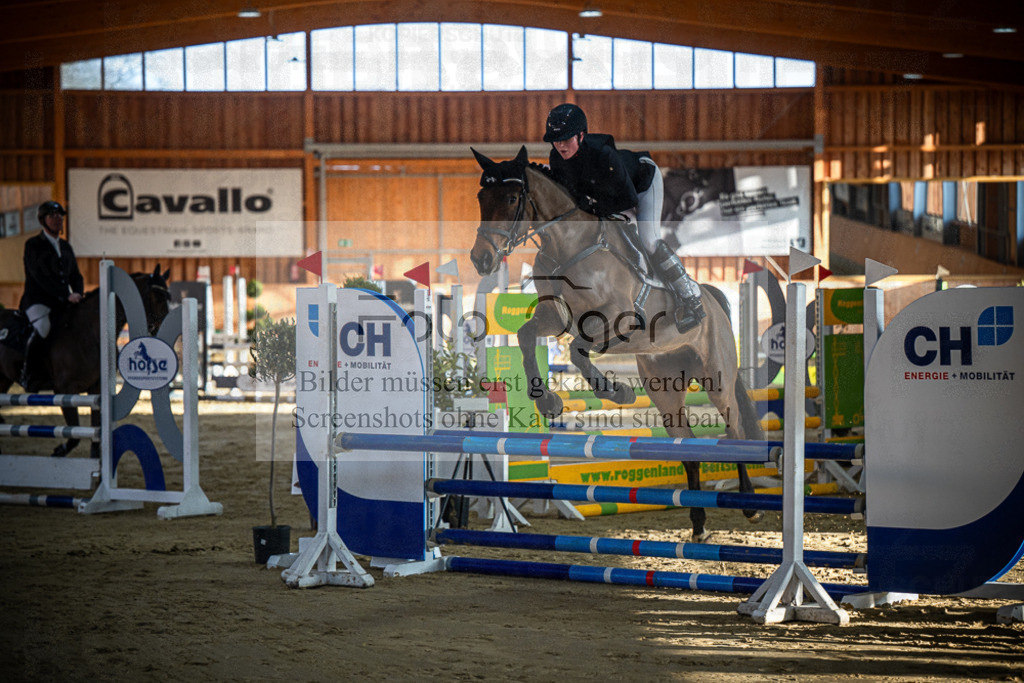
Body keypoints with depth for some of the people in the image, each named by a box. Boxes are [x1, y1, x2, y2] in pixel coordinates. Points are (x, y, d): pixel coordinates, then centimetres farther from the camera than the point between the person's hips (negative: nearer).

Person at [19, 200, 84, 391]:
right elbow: (41, 277, -14)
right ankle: (29, 375, -23)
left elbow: (76, 276, 19)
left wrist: (78, 295, -4)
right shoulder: (33, 245, -2)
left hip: (62, 303, 7)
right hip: (37, 300, -7)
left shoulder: (66, 247, 19)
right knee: (41, 328, -34)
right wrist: (67, 295, -22)